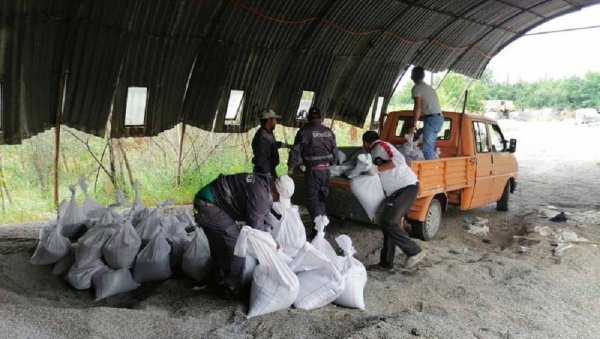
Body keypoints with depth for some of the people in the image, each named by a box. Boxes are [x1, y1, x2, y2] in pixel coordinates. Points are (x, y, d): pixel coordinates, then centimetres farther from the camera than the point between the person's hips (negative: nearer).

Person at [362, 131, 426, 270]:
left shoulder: (381, 146, -5)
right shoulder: (375, 153, 22)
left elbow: (399, 160, -20)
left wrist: (377, 169, -17)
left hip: (407, 187, -9)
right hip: (395, 191, 9)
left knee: (388, 222, -15)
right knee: (388, 223, 8)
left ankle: (414, 252, -4)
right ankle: (386, 263, 15)